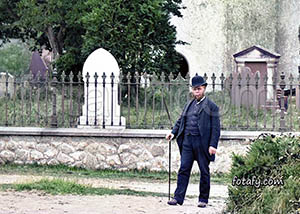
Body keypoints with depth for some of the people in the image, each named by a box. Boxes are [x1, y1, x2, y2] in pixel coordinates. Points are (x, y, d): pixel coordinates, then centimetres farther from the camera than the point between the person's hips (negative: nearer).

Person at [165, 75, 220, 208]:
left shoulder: (211, 106, 0)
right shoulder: (188, 105, 17)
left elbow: (215, 127, -5)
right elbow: (180, 121, 21)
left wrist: (213, 145, -13)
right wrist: (173, 132, 2)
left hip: (202, 142, -4)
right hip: (187, 141, 4)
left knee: (204, 171, 4)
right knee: (184, 169, 0)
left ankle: (203, 199, 12)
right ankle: (178, 197, 0)